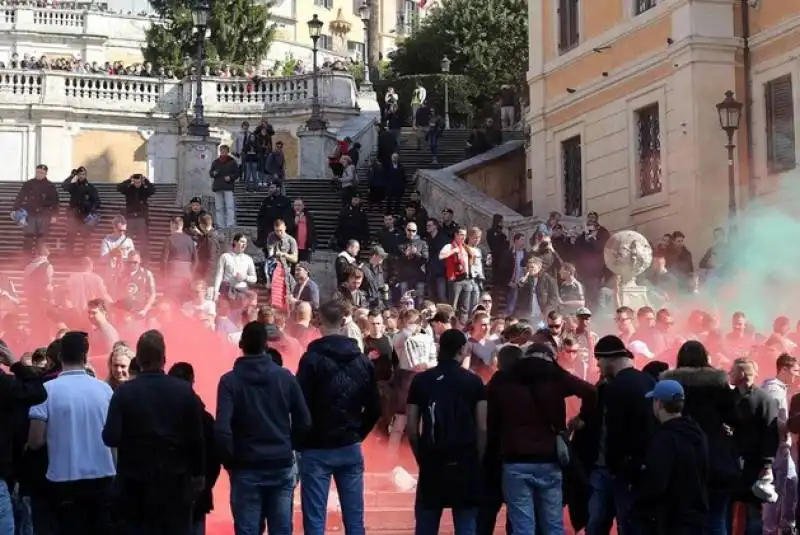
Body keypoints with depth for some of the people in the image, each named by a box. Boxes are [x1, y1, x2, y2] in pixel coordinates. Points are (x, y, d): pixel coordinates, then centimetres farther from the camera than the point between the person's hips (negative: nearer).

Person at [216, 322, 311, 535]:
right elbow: (304, 421, 2)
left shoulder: (230, 381, -8)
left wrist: (230, 461, -2)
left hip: (247, 469, -3)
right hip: (282, 466, 3)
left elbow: (222, 429, -17)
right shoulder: (285, 377, 2)